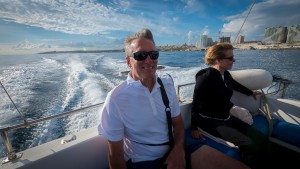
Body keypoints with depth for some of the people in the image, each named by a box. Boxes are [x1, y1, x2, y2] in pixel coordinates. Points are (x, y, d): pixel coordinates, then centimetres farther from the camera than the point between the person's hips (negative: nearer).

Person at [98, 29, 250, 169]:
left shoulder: (167, 84, -1)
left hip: (173, 152, 5)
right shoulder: (116, 99, -17)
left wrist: (179, 148, -10)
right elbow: (115, 154, -8)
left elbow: (177, 122, 6)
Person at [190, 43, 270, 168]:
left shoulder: (226, 74, 2)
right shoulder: (206, 78, -21)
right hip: (210, 121, -8)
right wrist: (194, 128, -16)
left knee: (262, 140, -1)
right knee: (250, 145, -20)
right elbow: (195, 104, -18)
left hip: (226, 118, 8)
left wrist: (250, 93, 43)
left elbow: (235, 85, 26)